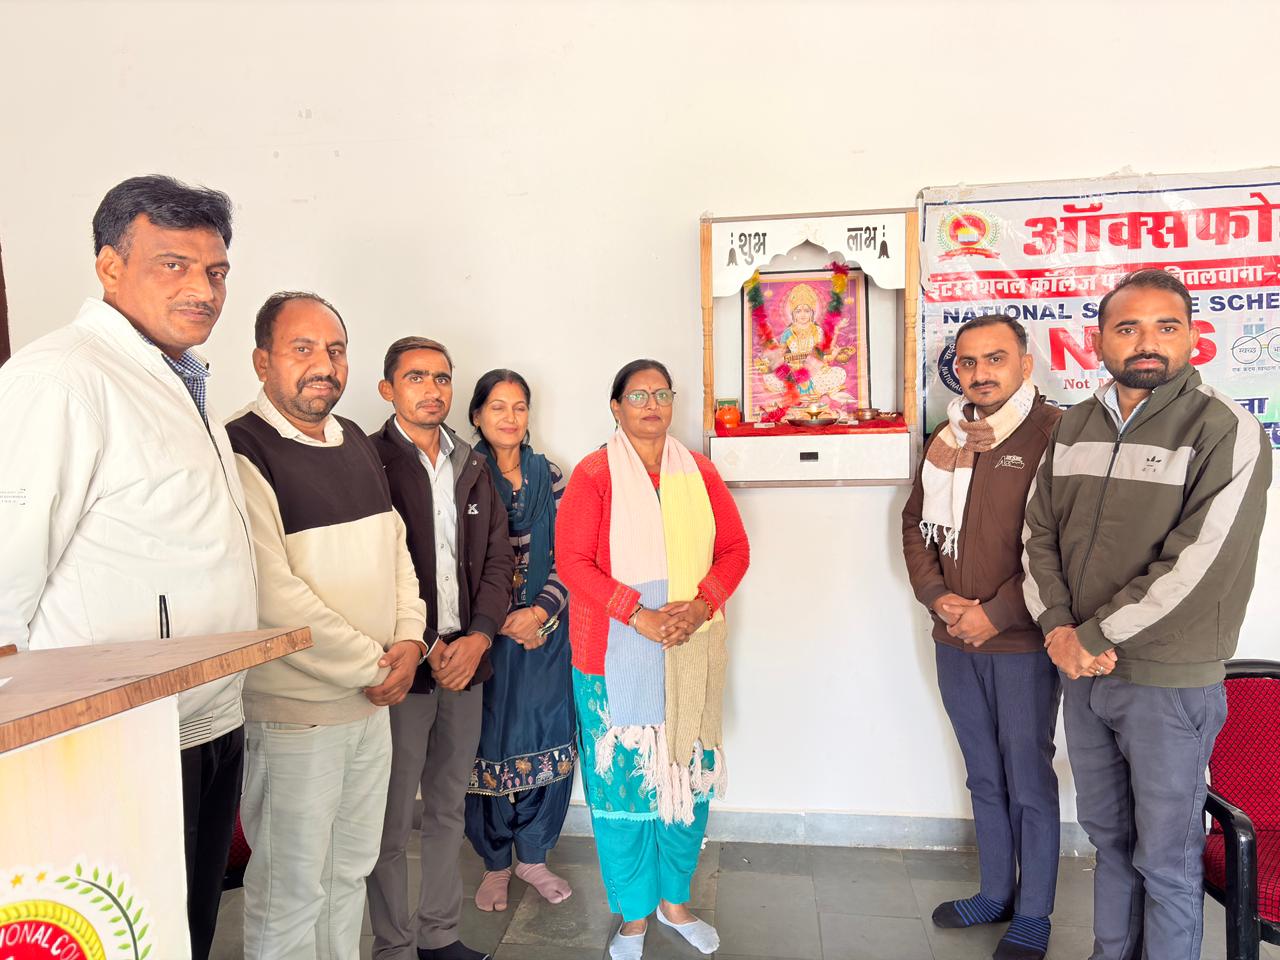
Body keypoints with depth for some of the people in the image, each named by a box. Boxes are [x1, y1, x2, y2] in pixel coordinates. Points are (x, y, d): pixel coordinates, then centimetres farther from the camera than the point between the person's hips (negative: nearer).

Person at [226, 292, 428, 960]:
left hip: (373, 702, 7)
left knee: (351, 869, 21)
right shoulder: (241, 452, -15)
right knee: (291, 891, 8)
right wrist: (371, 666, -13)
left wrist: (409, 640, 0)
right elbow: (274, 596, -20)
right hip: (292, 711, -7)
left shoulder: (355, 442, 10)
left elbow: (394, 545, 14)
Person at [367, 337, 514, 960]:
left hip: (465, 658, 6)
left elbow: (498, 558, 10)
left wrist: (479, 636, -4)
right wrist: (422, 649, -11)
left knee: (449, 806, 16)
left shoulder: (473, 469, 12)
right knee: (392, 819, 6)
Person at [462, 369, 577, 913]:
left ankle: (532, 855, 29)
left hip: (545, 629, 3)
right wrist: (502, 622, -11)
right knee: (489, 744, 8)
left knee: (547, 739, 8)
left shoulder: (548, 475, 6)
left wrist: (540, 611, -11)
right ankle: (495, 863, 28)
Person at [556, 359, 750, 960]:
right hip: (616, 655, -3)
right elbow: (572, 559, -10)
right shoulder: (594, 475, -3)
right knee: (623, 776, 5)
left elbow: (735, 549, 6)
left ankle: (674, 899, 34)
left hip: (691, 650, 4)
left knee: (689, 773, 12)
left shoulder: (699, 472, 7)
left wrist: (700, 606, -11)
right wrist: (638, 615, -18)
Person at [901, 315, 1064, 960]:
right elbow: (915, 525, 13)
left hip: (1023, 643, -5)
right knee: (984, 777, 19)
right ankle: (996, 893, 36)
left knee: (1029, 783, 9)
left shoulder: (1054, 434, -10)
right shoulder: (946, 441, 10)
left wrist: (997, 614, -16)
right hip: (954, 642, 6)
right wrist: (937, 597, -2)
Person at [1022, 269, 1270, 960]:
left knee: (1165, 858, 9)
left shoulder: (1226, 432, -12)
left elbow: (1195, 568, -19)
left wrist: (1092, 637, -15)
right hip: (1082, 672, 6)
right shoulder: (1074, 426, 6)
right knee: (1107, 835, 21)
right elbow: (1040, 533, 6)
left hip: (1169, 685, -5)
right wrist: (1058, 627, -8)